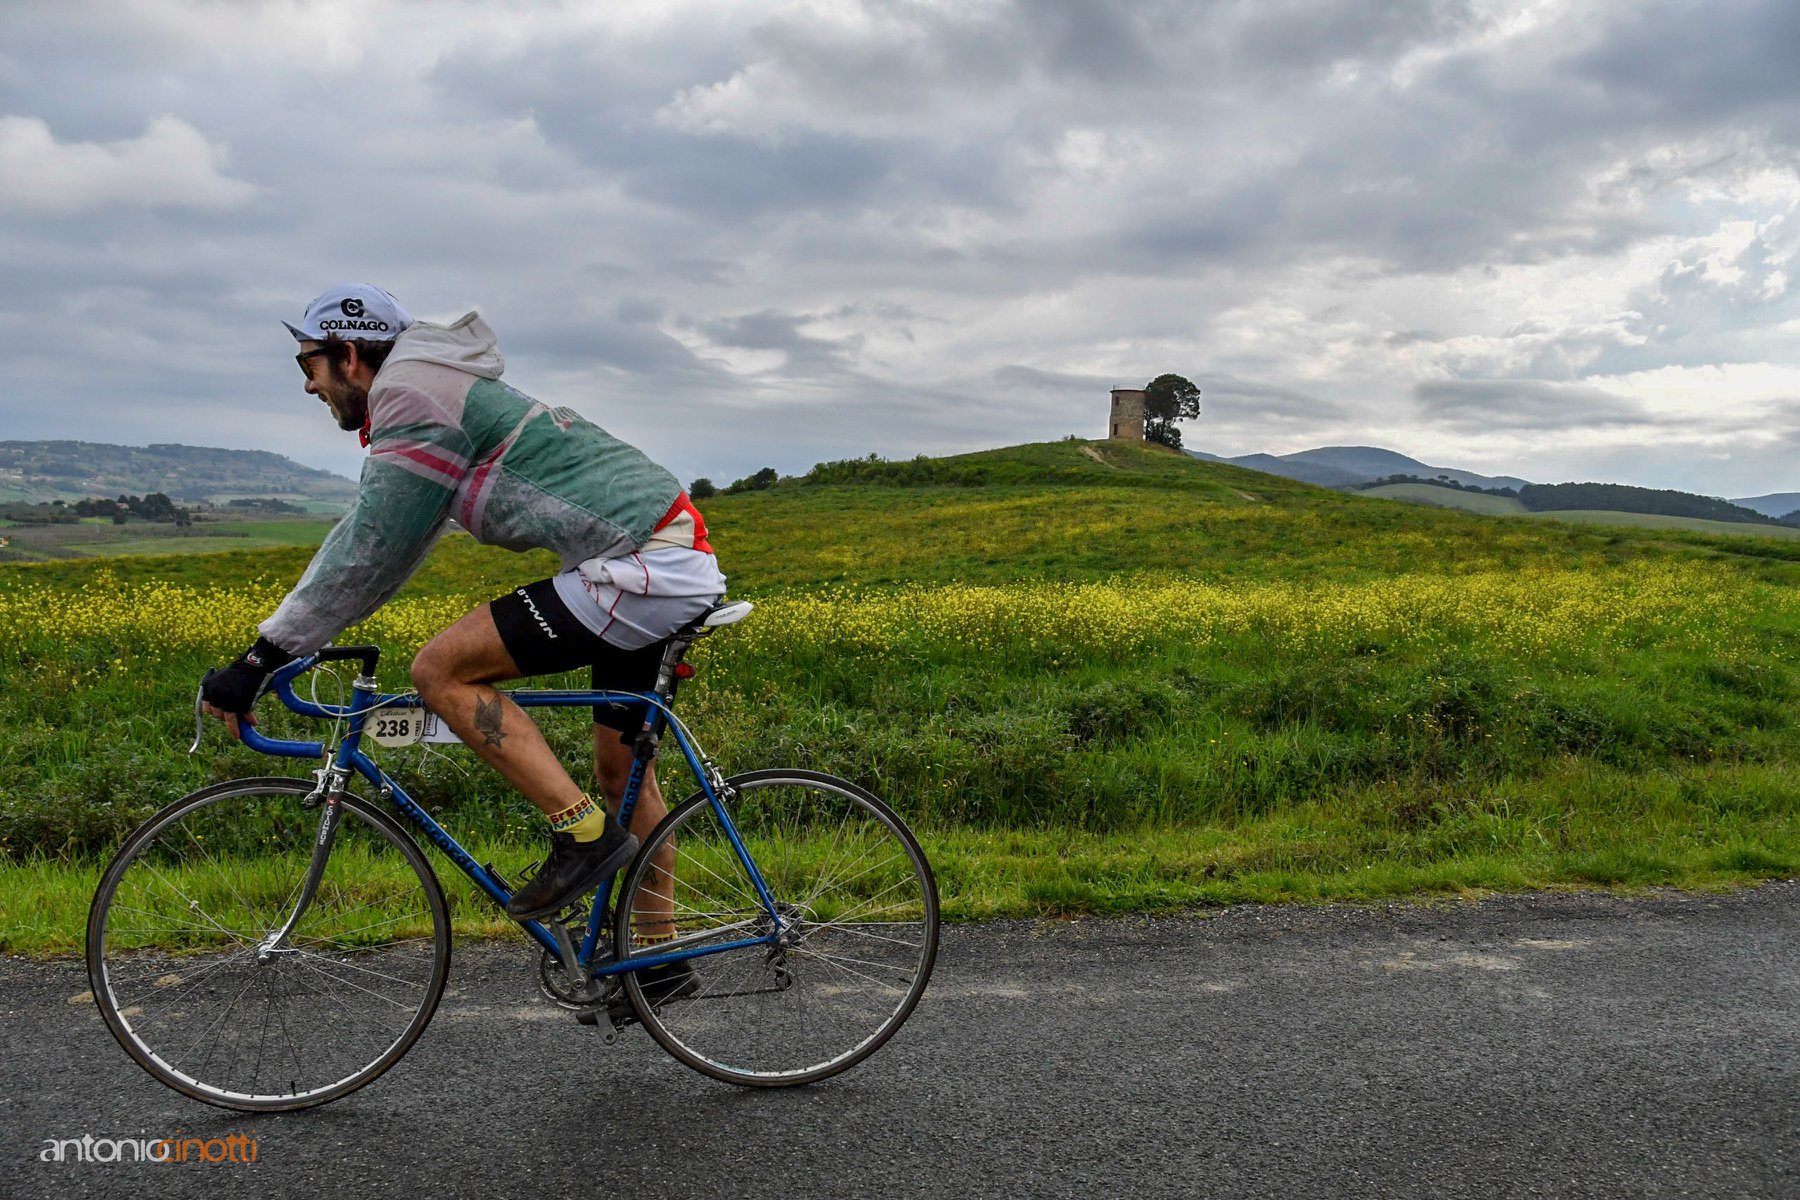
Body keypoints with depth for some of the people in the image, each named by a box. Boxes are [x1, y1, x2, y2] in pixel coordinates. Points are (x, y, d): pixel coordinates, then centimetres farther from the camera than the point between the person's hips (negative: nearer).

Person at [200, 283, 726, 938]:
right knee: (621, 771, 18)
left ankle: (584, 833, -6)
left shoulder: (410, 394, -7)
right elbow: (375, 543, 26)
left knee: (441, 670, -8)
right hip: (687, 567, 11)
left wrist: (262, 659, -5)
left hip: (641, 569, -11)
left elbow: (368, 554, -11)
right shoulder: (446, 394, 24)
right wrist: (274, 644, 24)